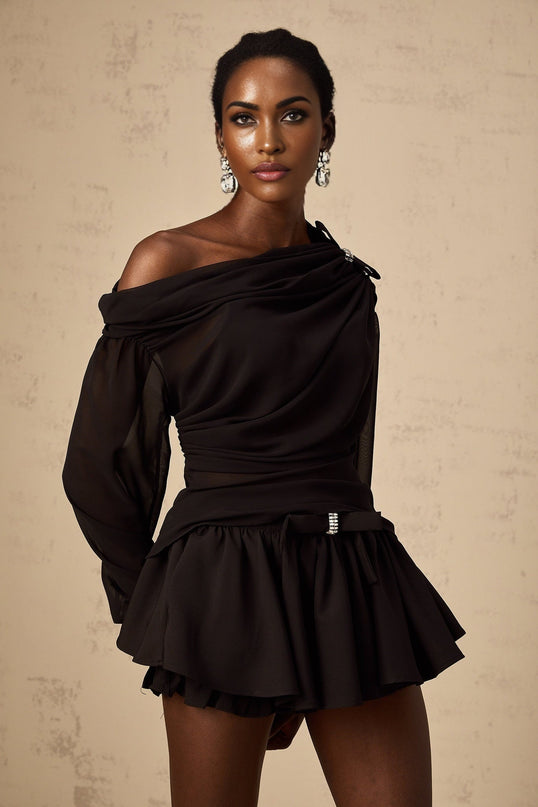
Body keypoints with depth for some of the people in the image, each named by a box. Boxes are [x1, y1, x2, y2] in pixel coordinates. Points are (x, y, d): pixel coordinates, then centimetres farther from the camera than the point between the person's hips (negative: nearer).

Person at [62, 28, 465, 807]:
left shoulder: (347, 283, 11)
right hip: (226, 590, -4)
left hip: (352, 584, 4)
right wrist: (157, 604, 7)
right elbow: (100, 461, 1)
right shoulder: (170, 263, -3)